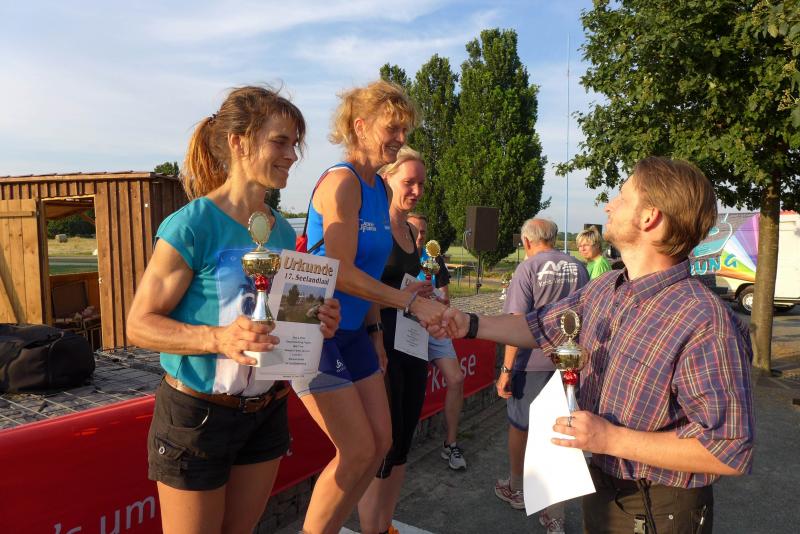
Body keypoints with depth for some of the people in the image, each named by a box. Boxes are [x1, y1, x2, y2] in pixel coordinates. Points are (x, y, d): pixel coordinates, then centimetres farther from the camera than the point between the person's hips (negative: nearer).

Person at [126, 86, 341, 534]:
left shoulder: (283, 231, 2)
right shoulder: (193, 224, -18)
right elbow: (141, 324, -16)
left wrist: (317, 321, -7)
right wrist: (218, 338, -32)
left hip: (266, 413, 6)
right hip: (197, 414, -6)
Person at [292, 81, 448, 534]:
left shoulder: (381, 189, 9)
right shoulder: (342, 182, -17)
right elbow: (341, 273, -24)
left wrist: (375, 329, 14)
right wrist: (413, 302, -22)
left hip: (354, 332, 9)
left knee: (381, 442, 14)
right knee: (358, 451, -1)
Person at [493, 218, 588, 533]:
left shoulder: (528, 268, -10)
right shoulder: (578, 268, 4)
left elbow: (517, 322, -15)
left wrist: (506, 369, -10)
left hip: (532, 362, -4)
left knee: (519, 426, 16)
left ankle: (516, 489, 36)